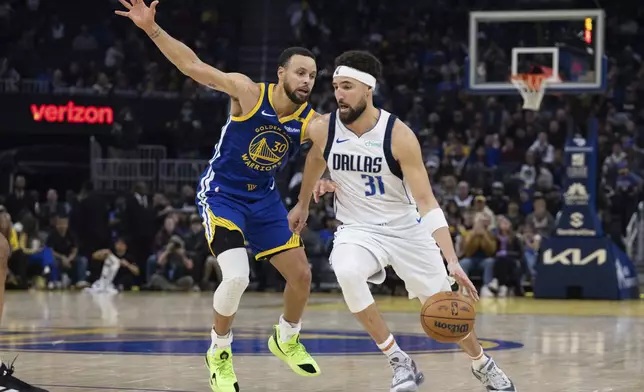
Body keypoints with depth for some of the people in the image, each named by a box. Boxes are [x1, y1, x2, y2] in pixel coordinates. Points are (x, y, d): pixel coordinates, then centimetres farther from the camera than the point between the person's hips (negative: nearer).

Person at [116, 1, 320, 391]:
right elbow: (194, 66, -19)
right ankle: (219, 353, 0)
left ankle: (287, 340, 34)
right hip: (221, 193, -5)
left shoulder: (312, 122, -11)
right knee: (237, 276, -24)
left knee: (301, 275, 4)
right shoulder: (249, 93, -19)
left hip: (264, 198, 5)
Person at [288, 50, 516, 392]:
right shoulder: (322, 129, -14)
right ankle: (399, 362, -19)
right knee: (346, 273, -33)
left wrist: (452, 262, -32)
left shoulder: (399, 136, -23)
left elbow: (426, 202, -24)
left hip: (406, 229, -1)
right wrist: (303, 204, 27)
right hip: (358, 229, 1)